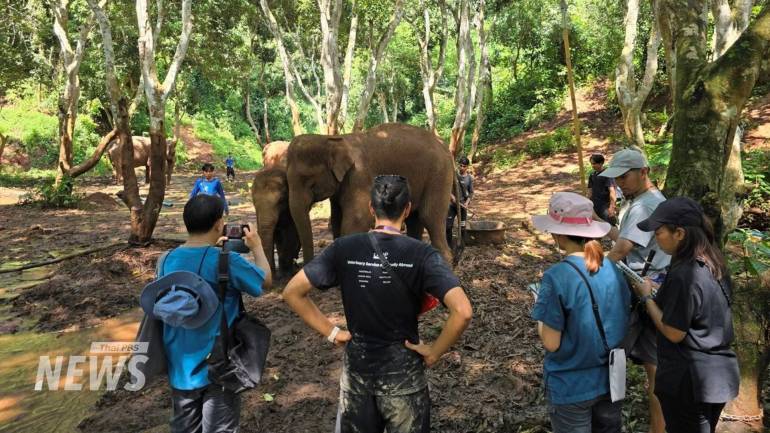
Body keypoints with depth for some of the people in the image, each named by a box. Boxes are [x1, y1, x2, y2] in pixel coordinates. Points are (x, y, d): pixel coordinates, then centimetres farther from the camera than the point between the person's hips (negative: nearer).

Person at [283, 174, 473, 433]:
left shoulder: (344, 249, -9)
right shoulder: (421, 255, -16)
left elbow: (292, 293, -6)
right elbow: (462, 312, -26)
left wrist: (331, 333, -1)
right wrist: (434, 353, -12)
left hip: (356, 369, 2)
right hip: (403, 374, -2)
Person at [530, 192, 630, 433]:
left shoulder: (557, 277, -23)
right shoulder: (612, 269, -4)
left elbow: (551, 343, -18)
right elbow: (622, 325, 6)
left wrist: (542, 309, -3)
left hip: (572, 386, -5)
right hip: (610, 379, 5)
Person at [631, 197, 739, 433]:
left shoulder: (683, 275, -26)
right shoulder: (713, 262, 1)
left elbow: (674, 333, -20)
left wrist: (647, 296, -11)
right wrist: (660, 293, 6)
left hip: (689, 381, -8)